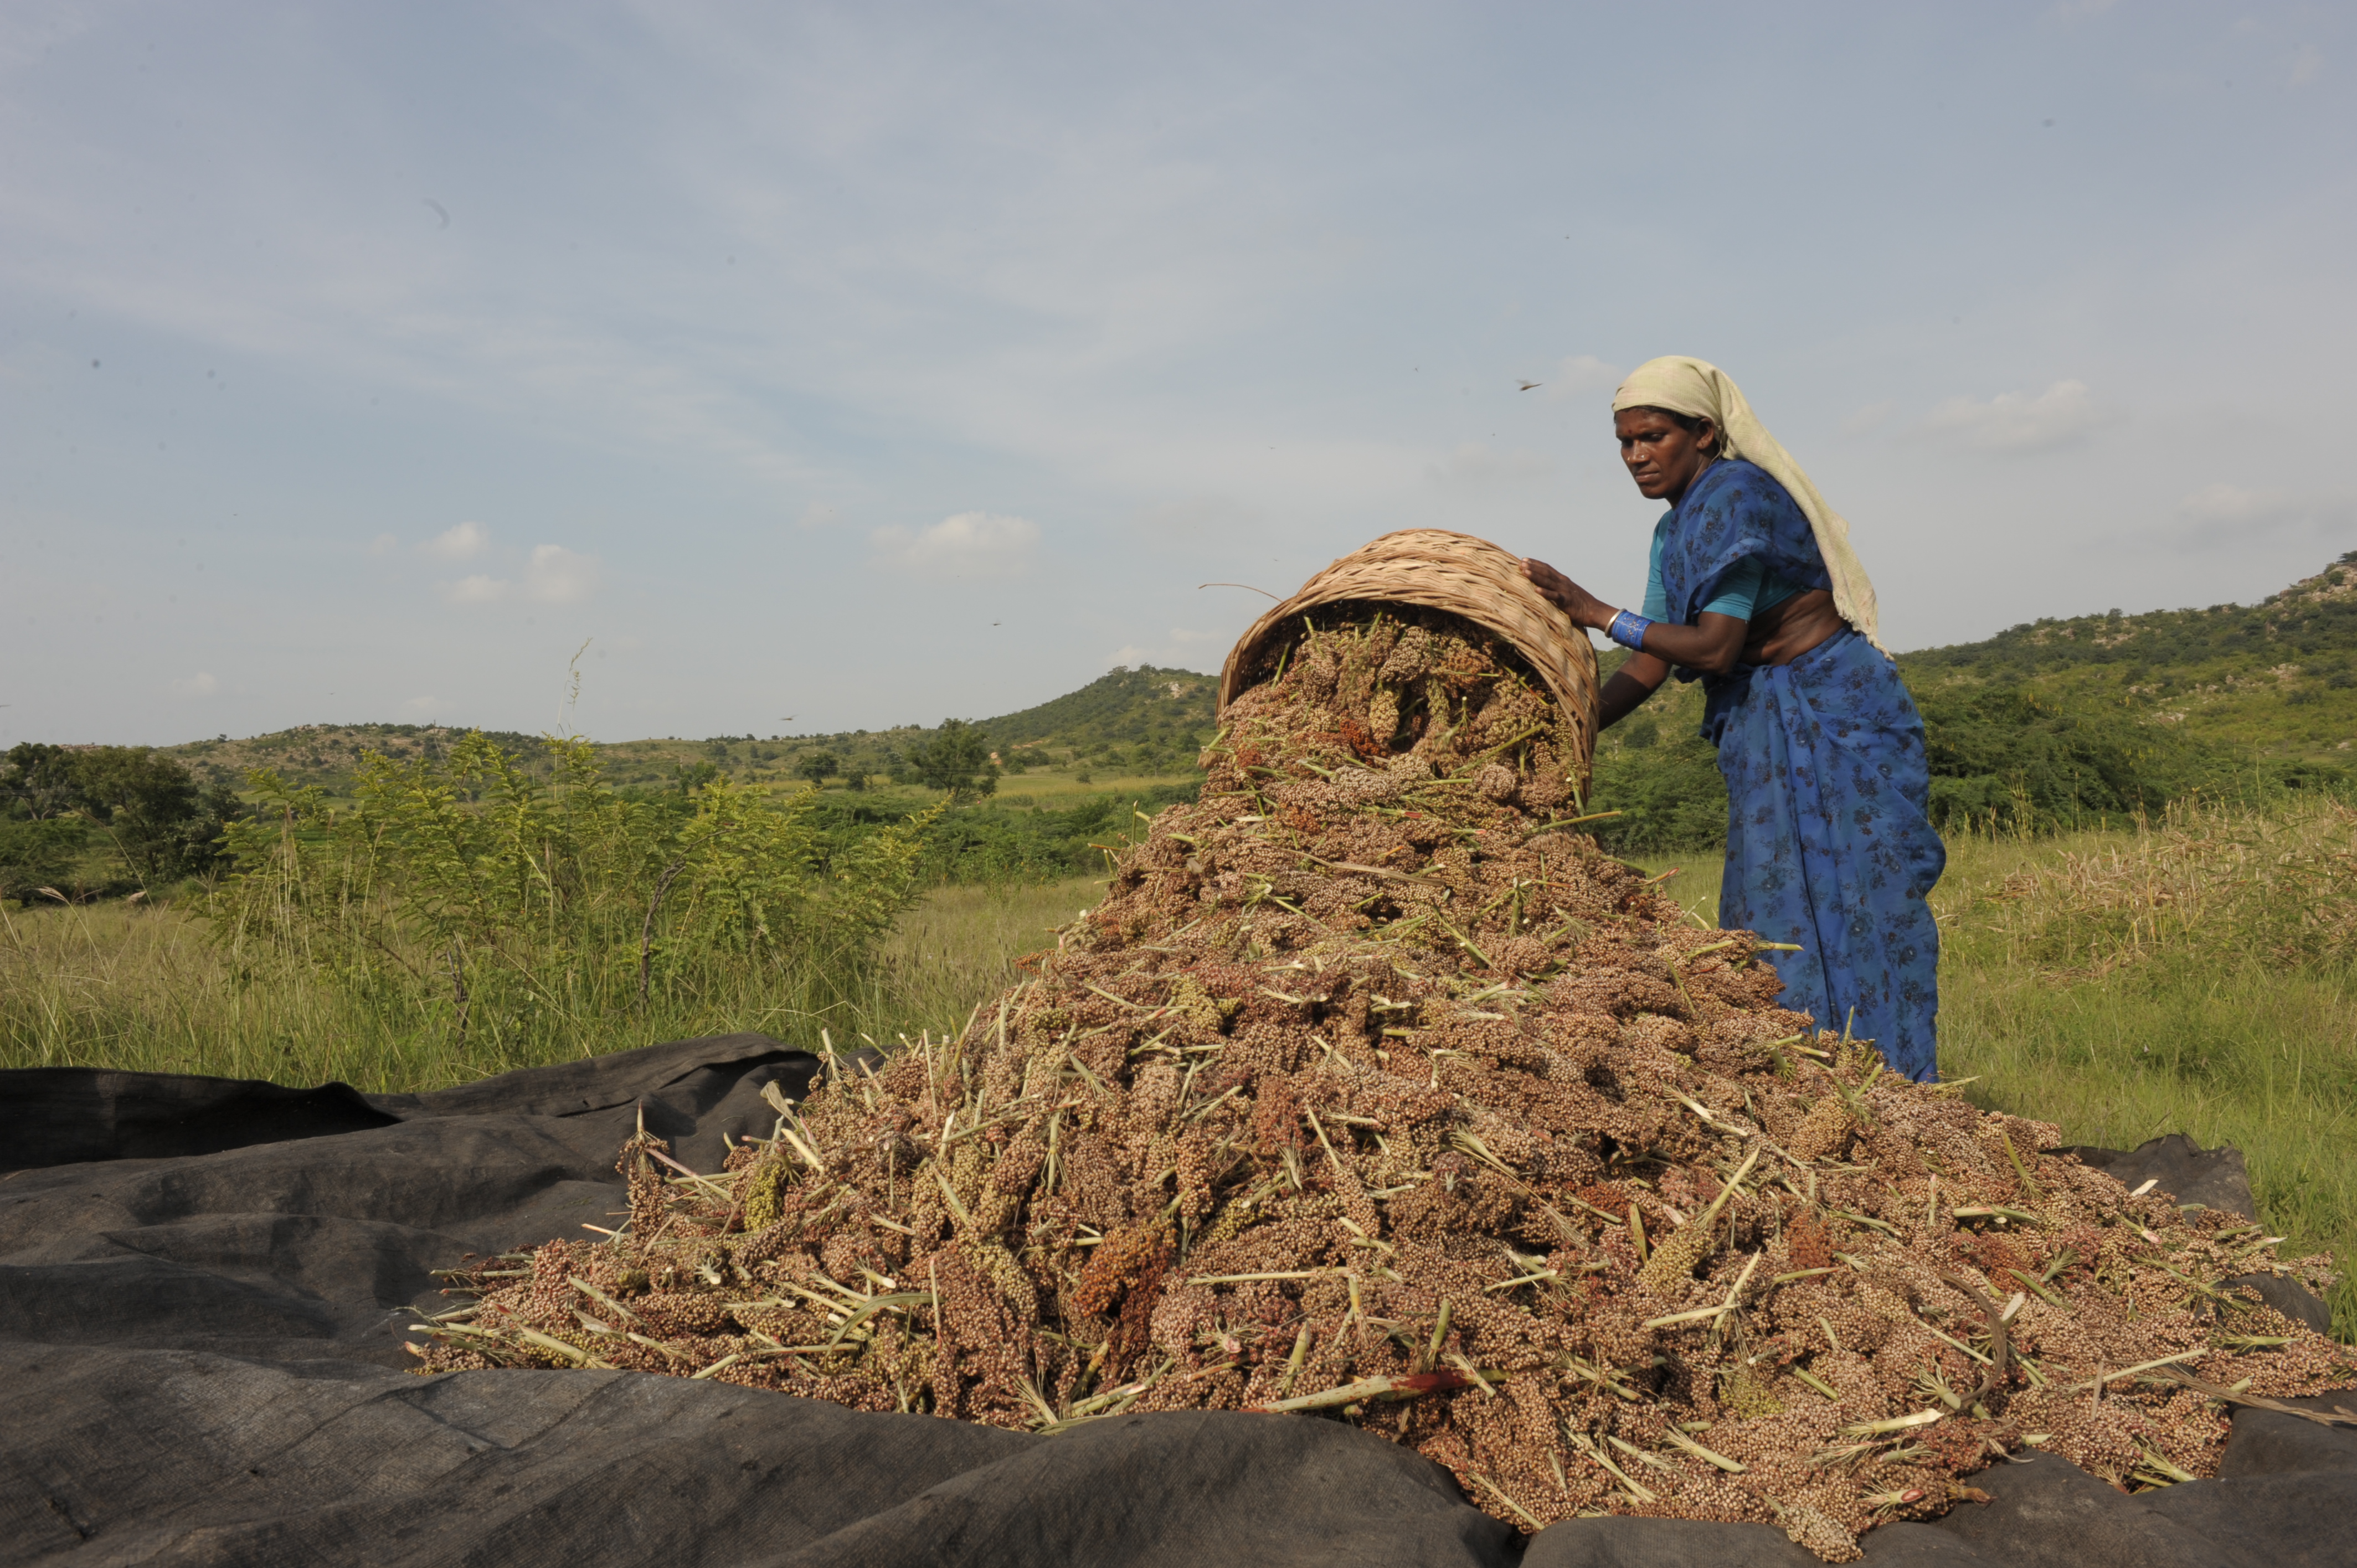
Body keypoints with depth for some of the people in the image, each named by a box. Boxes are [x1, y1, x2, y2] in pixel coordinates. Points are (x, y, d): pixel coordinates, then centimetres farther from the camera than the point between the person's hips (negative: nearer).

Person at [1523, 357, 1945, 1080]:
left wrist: (1596, 613, -21)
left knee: (1844, 914, -7)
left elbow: (1715, 647, -23)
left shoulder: (1736, 497, -17)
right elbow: (1650, 667, 6)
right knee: (1772, 913, 8)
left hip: (1837, 721, -9)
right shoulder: (1674, 531, 11)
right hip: (1767, 732, 9)